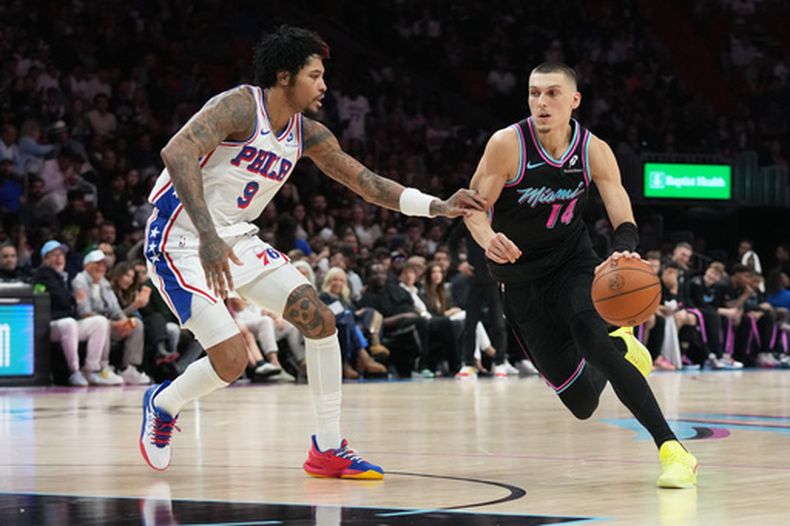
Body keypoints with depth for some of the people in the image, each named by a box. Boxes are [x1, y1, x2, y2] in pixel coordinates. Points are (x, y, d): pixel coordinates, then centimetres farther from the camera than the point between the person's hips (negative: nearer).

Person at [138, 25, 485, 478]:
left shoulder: (307, 134, 4)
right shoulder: (240, 106, -20)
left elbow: (365, 181, 7)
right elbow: (177, 152, -34)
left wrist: (436, 206, -6)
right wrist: (207, 236, -43)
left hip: (236, 238, 8)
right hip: (180, 241, -8)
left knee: (320, 319, -3)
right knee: (232, 360, -17)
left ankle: (329, 449, 5)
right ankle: (162, 404, 16)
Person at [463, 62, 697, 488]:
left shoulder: (594, 151, -12)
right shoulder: (507, 145, -18)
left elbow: (624, 221, -13)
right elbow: (475, 207, -15)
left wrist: (624, 252, -38)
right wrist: (488, 241, -39)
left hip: (573, 261, 0)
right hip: (521, 275, 0)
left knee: (588, 334, -34)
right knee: (582, 402, -2)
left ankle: (671, 448, -32)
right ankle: (618, 348, 37)